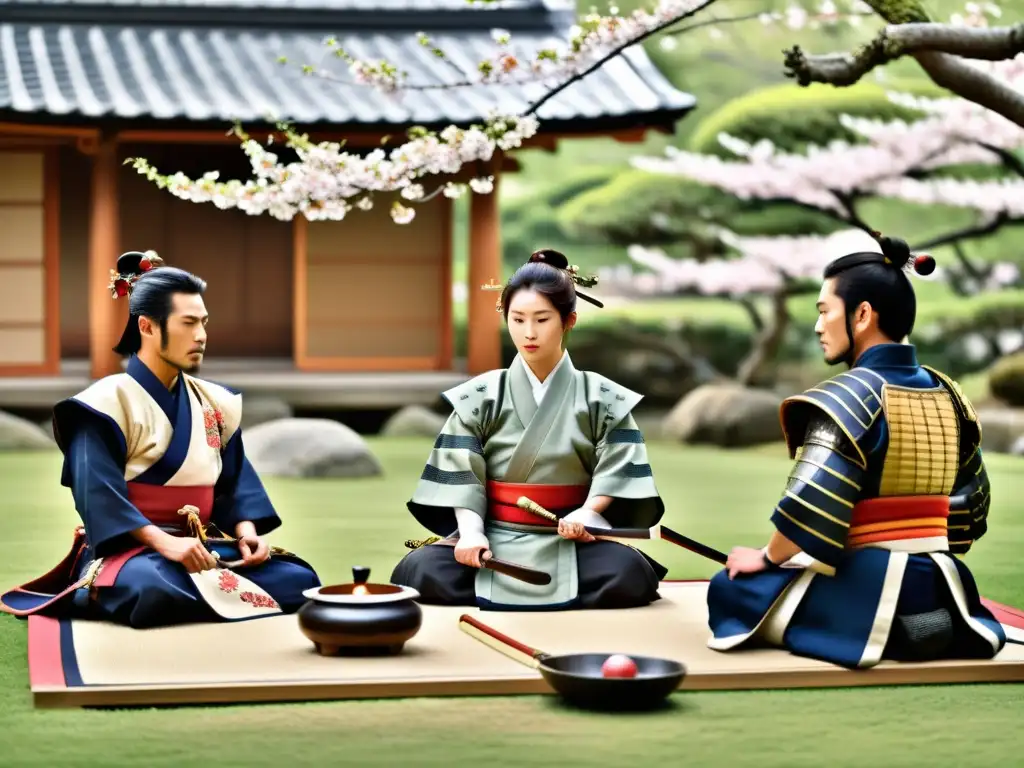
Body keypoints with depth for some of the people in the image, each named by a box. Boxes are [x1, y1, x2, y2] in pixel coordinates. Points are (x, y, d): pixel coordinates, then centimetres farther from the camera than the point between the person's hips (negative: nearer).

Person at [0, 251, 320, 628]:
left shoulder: (215, 402, 14)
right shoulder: (109, 401, -8)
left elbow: (237, 482, 11)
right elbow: (99, 497, -17)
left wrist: (247, 532, -11)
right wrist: (164, 542, -29)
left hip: (202, 547, 6)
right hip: (128, 548, -6)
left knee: (300, 580, -14)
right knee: (164, 593, -40)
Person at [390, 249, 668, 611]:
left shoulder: (601, 399, 4)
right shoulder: (481, 396, 4)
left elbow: (616, 470, -3)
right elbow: (462, 473, -2)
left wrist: (587, 514, -22)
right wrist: (470, 530, -20)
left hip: (570, 540, 0)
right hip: (494, 538, 1)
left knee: (631, 576, -32)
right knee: (417, 573, -27)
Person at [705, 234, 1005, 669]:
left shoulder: (849, 397, -16)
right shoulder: (947, 394, 7)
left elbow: (809, 513, -22)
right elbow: (972, 506, 13)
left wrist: (767, 558, -4)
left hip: (861, 595, -8)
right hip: (935, 592, 8)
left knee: (732, 588, 9)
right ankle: (911, 624, 12)